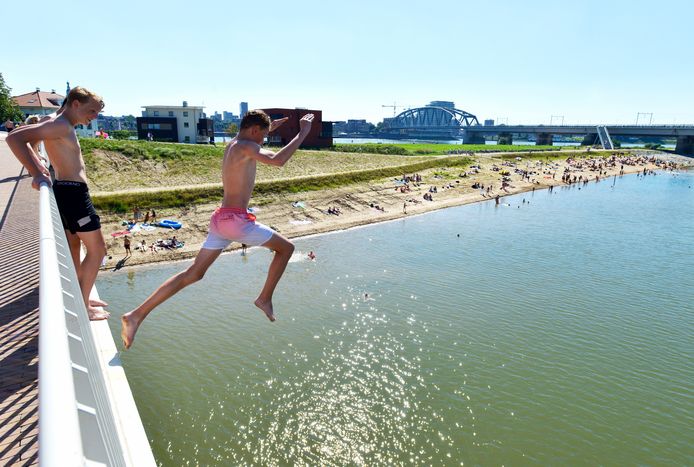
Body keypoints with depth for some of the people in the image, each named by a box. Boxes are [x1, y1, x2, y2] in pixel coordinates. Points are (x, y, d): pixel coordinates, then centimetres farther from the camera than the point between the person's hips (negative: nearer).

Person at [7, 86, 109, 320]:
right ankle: (82, 306, 3)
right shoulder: (61, 125, -16)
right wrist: (36, 174, -24)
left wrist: (40, 167, 13)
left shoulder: (57, 125, 15)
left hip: (66, 190, 10)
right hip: (73, 192, -10)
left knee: (73, 250, 18)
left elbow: (25, 139, 26)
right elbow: (14, 138, -24)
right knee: (97, 249, -4)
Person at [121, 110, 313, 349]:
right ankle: (265, 298, 15)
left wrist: (270, 128, 41)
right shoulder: (245, 147, -11)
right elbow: (278, 160, -27)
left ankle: (136, 316, 7)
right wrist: (303, 133, -18)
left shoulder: (231, 145, 17)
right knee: (286, 247, 10)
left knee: (193, 274, 10)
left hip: (220, 219, 9)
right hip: (236, 219, -9)